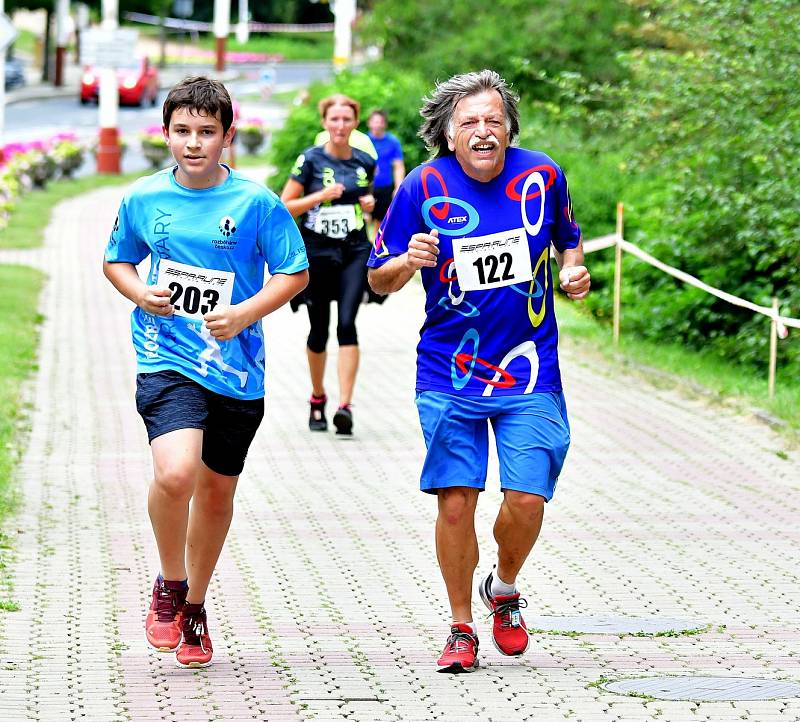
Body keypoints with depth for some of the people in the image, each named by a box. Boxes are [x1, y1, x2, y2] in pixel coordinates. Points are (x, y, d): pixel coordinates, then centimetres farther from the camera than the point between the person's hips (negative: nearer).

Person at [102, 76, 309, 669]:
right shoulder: (143, 199, 1)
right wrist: (141, 293, -6)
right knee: (175, 472, -25)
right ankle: (169, 586, 0)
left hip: (236, 368, 1)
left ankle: (195, 607, 36)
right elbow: (117, 261, 16)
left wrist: (247, 313, -14)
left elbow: (295, 273, 1)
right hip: (167, 360, -1)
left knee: (217, 492, 14)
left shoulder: (257, 202, -5)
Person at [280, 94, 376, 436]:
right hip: (317, 253, -1)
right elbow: (285, 207, -4)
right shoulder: (311, 160, -4)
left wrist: (368, 203, 2)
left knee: (347, 324, -15)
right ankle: (318, 399, 30)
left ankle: (345, 405, -21)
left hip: (355, 252, 1)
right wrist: (321, 196, -17)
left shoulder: (365, 162, 6)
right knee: (319, 329, 8)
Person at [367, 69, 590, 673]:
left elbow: (567, 240, 17)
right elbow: (379, 280, -1)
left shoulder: (542, 175, -3)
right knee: (456, 500, -3)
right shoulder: (424, 187, -7)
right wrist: (408, 261, -23)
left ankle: (504, 590, 26)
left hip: (530, 373, 1)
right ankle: (462, 628, 15)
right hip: (449, 375, -1)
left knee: (527, 499, -6)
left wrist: (573, 270, -4)